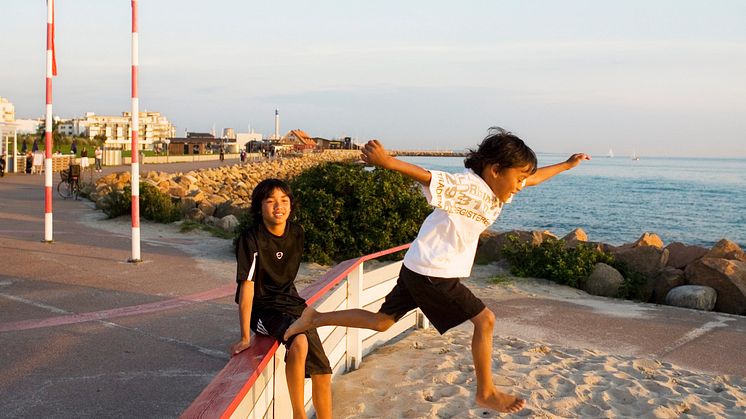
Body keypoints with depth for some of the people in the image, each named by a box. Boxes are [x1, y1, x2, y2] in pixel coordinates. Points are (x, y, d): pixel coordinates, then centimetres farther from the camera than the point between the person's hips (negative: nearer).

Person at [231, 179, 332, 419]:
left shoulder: (296, 233, 0)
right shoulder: (251, 239, -19)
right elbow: (247, 286, -22)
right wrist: (245, 338, -24)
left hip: (291, 303, 7)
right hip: (264, 309, -6)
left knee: (322, 373, 3)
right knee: (299, 342, -35)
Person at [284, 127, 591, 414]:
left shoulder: (496, 189, 8)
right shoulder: (467, 187, -22)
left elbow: (533, 178, 24)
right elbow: (429, 178, -33)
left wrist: (566, 165, 30)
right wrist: (386, 162, -46)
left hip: (420, 270, 10)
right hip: (432, 273, -10)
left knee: (381, 322, 16)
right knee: (484, 319, -1)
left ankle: (315, 318, 19)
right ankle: (487, 393, 13)